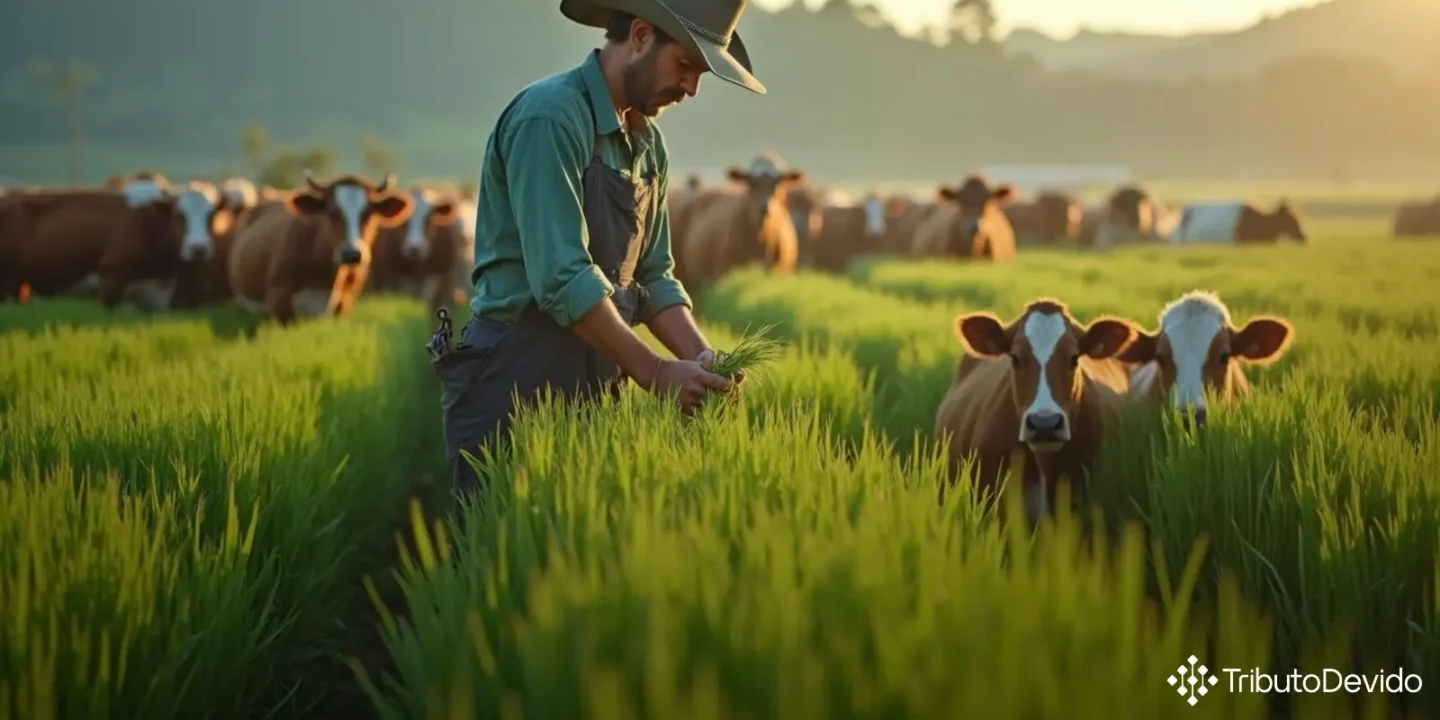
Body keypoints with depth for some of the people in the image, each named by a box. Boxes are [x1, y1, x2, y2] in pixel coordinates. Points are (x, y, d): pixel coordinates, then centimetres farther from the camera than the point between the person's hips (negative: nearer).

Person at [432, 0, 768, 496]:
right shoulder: (550, 117, -16)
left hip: (594, 387, 8)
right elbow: (562, 276, -23)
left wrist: (700, 357, -2)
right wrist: (655, 374, -20)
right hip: (514, 386, -8)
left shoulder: (648, 142, 12)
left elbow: (652, 276, 16)